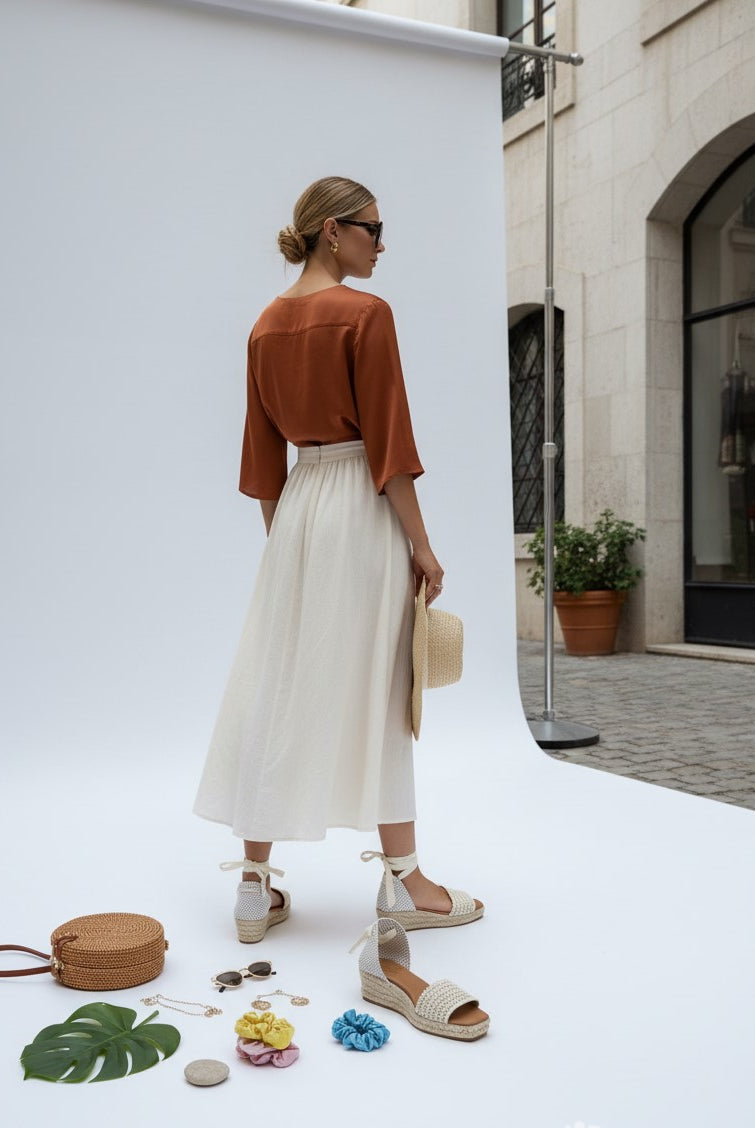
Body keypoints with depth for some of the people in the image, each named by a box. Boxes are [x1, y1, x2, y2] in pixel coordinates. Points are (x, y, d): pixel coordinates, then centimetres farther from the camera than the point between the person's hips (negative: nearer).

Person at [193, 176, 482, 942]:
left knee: (274, 691, 7)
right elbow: (389, 440, -13)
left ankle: (255, 888, 13)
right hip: (362, 507, -6)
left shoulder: (267, 324, 11)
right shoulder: (366, 313, -9)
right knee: (375, 691, 0)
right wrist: (421, 544, -9)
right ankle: (402, 881, 12)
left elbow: (262, 450, 13)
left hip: (295, 506, 7)